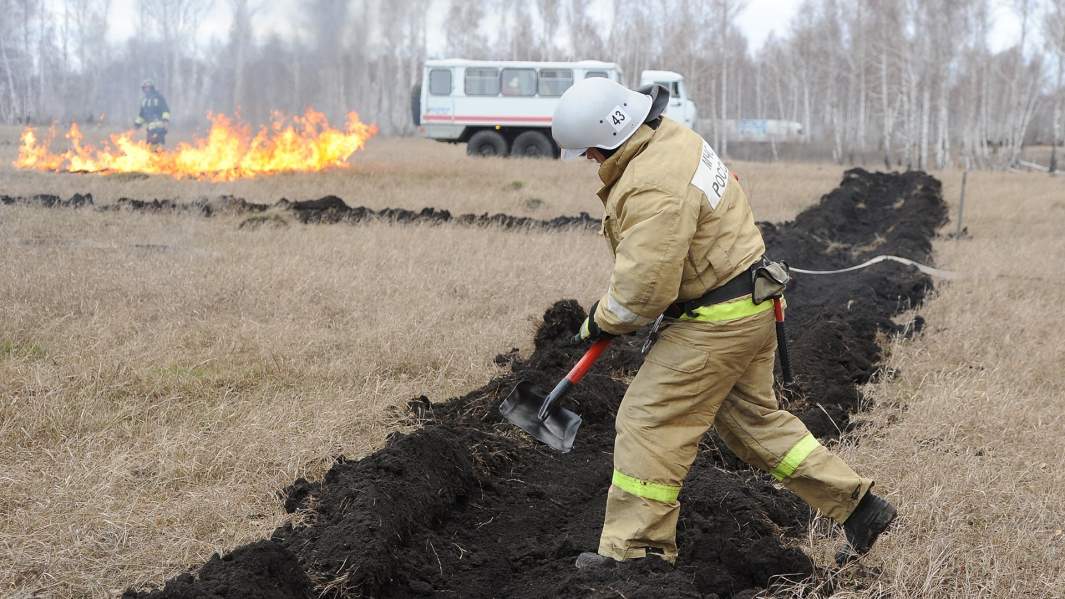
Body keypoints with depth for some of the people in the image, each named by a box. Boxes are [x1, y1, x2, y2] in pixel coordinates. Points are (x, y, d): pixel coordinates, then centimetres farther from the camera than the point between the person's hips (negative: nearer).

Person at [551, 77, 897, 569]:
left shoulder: (654, 187, -27)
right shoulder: (670, 136, 6)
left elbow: (644, 288, -27)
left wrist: (600, 320, -7)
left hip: (717, 321, -11)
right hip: (750, 306, 11)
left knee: (649, 420, -3)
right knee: (754, 419, 19)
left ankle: (633, 548, 5)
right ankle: (857, 506, 23)